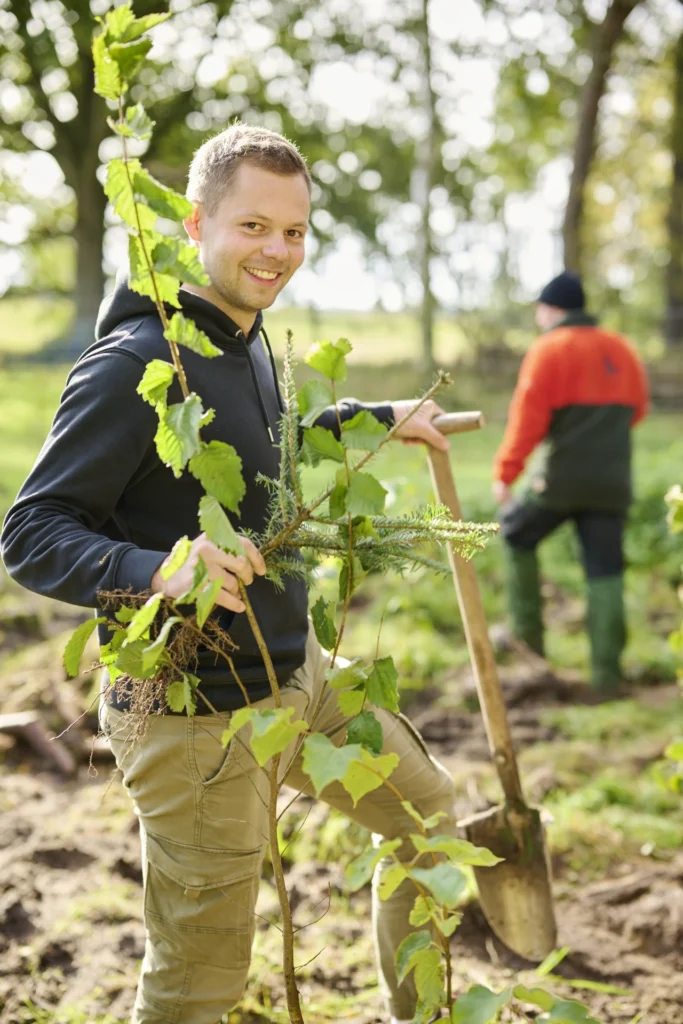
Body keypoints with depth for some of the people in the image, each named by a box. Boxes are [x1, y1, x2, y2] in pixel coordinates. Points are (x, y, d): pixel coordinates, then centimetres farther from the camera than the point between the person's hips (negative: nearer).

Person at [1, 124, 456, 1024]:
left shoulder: (248, 340, 8)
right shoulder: (136, 361, -21)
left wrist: (381, 417, 38)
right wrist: (155, 568, -39)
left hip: (299, 673, 9)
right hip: (199, 714, -9)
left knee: (427, 809, 24)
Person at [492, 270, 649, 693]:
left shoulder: (549, 350, -7)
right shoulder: (622, 349, 11)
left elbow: (527, 419, -12)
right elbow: (636, 408, 19)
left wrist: (505, 473, -7)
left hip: (560, 479, -4)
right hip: (613, 482, 4)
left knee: (517, 534, 19)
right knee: (606, 574, 6)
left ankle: (528, 631, 17)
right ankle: (607, 671, 3)